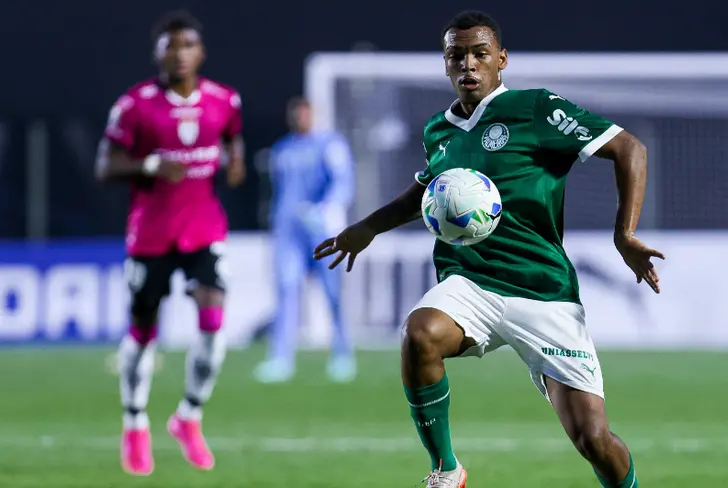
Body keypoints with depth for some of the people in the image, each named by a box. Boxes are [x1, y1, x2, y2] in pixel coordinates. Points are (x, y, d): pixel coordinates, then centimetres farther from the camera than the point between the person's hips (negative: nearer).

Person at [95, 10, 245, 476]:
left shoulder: (224, 101, 0)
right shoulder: (135, 105, -9)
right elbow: (106, 167, -8)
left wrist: (236, 161, -2)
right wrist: (151, 165, -25)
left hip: (205, 227, 2)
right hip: (151, 230, -2)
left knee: (213, 317, -15)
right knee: (144, 328, 7)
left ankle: (190, 418, 6)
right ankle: (135, 427, 27)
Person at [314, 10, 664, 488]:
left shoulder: (535, 109, -5)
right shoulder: (438, 131, 13)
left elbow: (629, 148, -6)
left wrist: (625, 235, -15)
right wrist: (368, 228, 31)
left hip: (544, 291, -3)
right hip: (468, 285, 4)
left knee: (593, 438, -12)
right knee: (420, 334, -33)